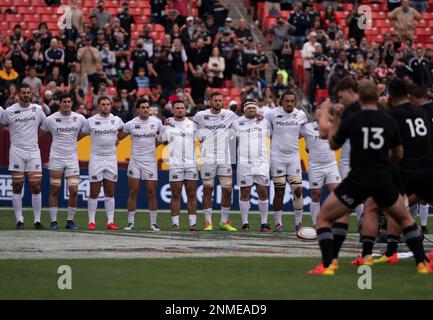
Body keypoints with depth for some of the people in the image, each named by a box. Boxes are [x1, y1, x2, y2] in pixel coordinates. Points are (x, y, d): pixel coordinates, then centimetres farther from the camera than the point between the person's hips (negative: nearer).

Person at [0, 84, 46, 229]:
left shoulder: (37, 109, 5)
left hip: (33, 151, 1)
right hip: (17, 150, -1)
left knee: (36, 187, -4)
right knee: (17, 187, -1)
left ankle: (37, 220, 1)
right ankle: (19, 219, 5)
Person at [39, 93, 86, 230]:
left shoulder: (79, 118, 2)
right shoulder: (51, 119, -1)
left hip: (72, 158, 1)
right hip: (56, 157, -1)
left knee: (74, 190, -6)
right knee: (54, 190, -1)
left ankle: (70, 220, 8)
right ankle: (53, 221, 6)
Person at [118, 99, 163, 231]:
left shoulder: (157, 122, 2)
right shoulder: (131, 124, -2)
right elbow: (118, 137, 11)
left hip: (150, 161, 1)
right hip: (135, 161, -1)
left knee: (152, 193, 0)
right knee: (133, 192, -1)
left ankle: (153, 223, 7)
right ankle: (131, 222, 5)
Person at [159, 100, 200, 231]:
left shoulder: (192, 125, 9)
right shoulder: (168, 126, 7)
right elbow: (160, 140, 18)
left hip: (191, 164, 1)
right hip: (175, 165, -1)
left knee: (192, 194, 1)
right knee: (176, 195, -1)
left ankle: (193, 223, 3)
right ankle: (175, 223, 1)